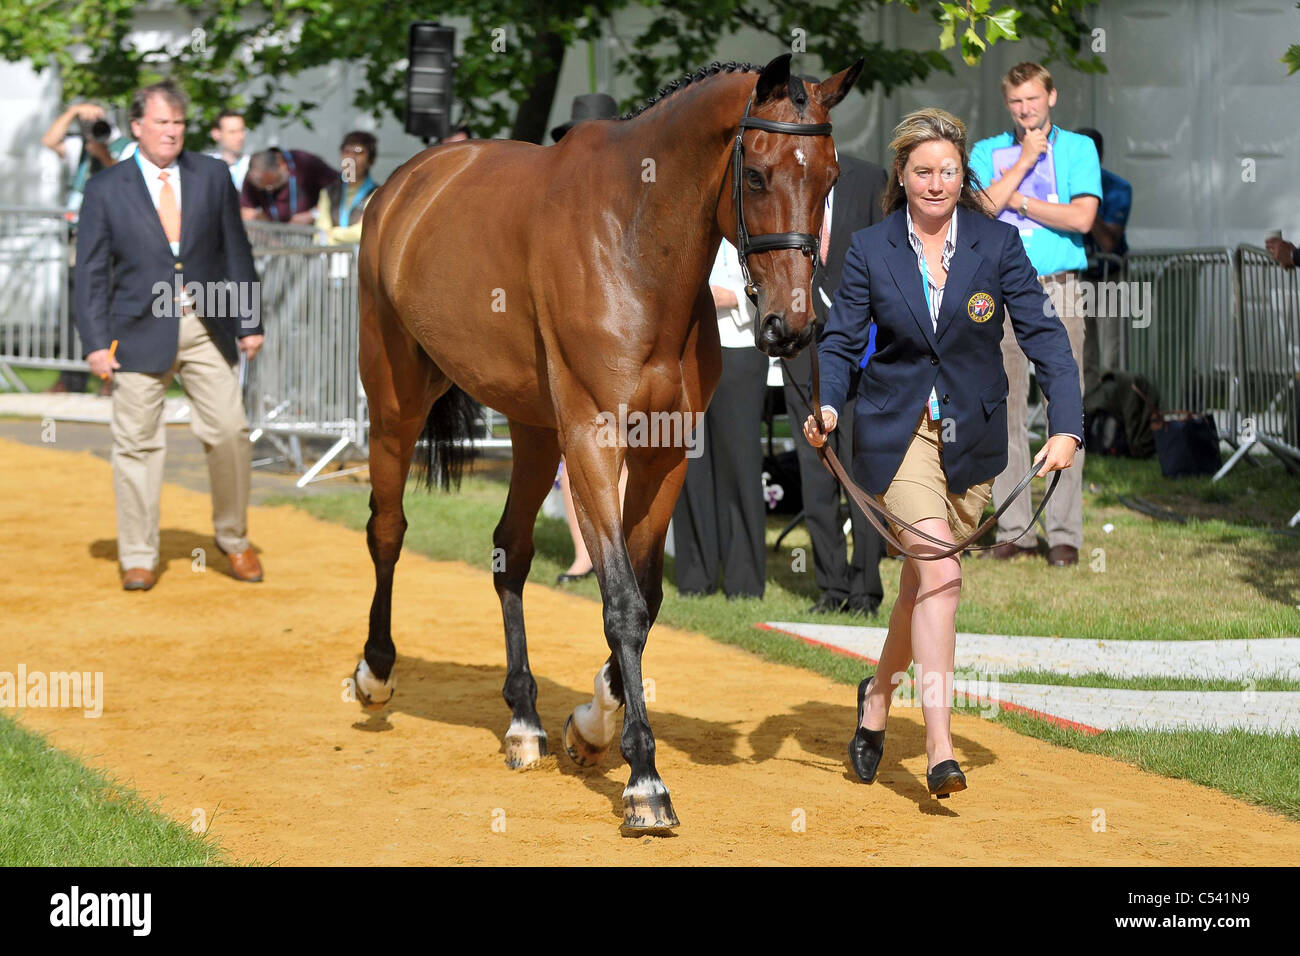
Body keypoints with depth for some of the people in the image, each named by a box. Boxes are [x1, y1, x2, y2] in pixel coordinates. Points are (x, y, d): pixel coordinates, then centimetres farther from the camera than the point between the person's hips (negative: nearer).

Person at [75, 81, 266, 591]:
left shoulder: (212, 176, 6)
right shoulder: (106, 189, 0)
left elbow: (236, 252, 9)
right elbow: (90, 271, 1)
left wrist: (250, 322, 5)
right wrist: (96, 341, -7)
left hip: (206, 327, 2)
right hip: (141, 333, -2)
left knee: (230, 433, -2)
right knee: (137, 443, 1)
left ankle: (234, 539, 18)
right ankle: (138, 558, 9)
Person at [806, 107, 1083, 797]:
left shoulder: (998, 245, -4)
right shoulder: (870, 250, -3)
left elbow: (1043, 334, -8)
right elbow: (842, 341, -1)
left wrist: (1066, 427, -19)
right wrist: (826, 406, -22)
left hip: (972, 438, 2)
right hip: (896, 430, -2)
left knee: (924, 576, 12)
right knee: (939, 571, -18)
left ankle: (879, 694, 41)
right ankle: (939, 748, -20)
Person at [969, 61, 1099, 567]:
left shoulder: (1078, 149, 7)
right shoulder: (987, 153, 13)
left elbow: (1081, 218, -7)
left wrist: (1015, 200, -5)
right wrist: (1024, 161, -7)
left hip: (1058, 292, -2)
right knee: (1005, 411, 1)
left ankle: (1064, 533, -4)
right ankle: (1012, 529, 6)